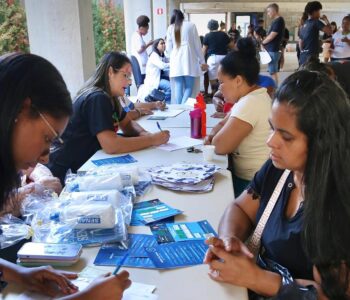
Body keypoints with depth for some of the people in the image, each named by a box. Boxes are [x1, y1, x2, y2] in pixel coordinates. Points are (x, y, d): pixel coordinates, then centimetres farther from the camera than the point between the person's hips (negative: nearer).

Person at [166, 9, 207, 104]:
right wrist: (202, 61, 10)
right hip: (189, 60, -2)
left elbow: (168, 48, 11)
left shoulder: (170, 28, 8)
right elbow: (197, 44, 5)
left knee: (178, 87, 5)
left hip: (176, 62, 2)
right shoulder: (191, 25, 5)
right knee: (189, 87, 1)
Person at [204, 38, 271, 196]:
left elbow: (220, 146, -25)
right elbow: (224, 124, 16)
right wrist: (212, 134, -3)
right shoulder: (255, 95, 8)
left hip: (251, 183, -9)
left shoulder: (250, 103, -24)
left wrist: (215, 138, -3)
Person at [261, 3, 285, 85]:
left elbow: (271, 36, -17)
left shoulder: (279, 21, -14)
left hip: (273, 50, -10)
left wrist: (262, 43, -2)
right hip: (272, 49, 10)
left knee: (273, 72, -7)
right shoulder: (276, 21, 16)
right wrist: (265, 43, 4)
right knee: (273, 71, 13)